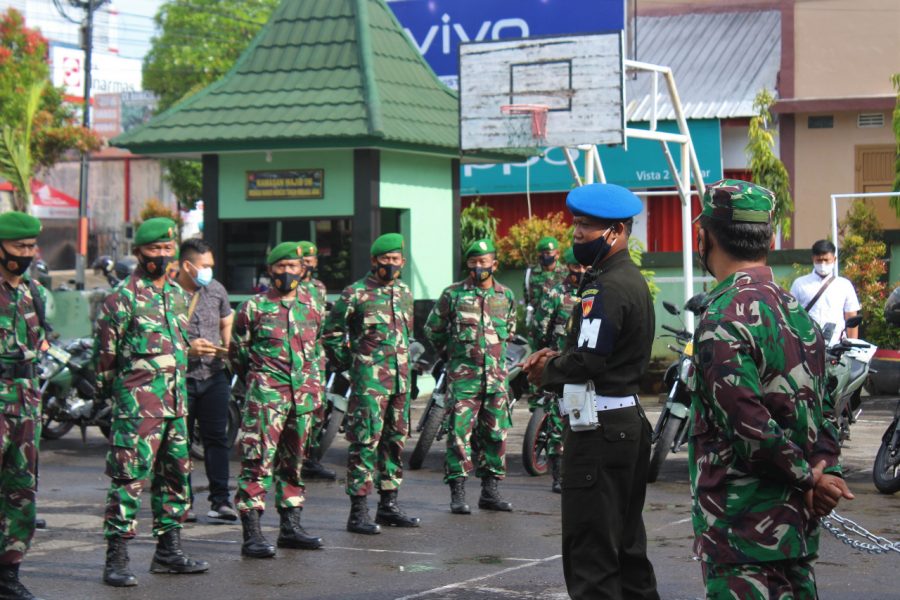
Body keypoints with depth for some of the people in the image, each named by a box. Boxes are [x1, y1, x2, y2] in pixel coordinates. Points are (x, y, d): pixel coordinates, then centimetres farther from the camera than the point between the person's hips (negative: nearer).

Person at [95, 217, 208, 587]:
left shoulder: (178, 295, 15)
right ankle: (116, 558, -7)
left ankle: (168, 551, 22)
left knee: (175, 475, 12)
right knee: (130, 476, -10)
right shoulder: (123, 297, -8)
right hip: (137, 404, -8)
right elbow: (105, 352, -6)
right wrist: (108, 392, -3)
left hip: (175, 402, 8)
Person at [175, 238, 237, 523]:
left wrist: (228, 349, 6)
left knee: (216, 437, 1)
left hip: (214, 376, 4)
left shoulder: (216, 290, 10)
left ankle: (220, 499, 4)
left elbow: (227, 322, 24)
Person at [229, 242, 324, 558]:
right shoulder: (254, 307, -2)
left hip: (302, 396, 5)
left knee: (293, 462, 13)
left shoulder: (312, 306, 11)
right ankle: (252, 534, -12)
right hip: (266, 397, -5)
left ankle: (290, 527, 22)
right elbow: (237, 351, 6)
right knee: (258, 462, -11)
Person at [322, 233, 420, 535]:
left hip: (400, 380, 7)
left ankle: (389, 504, 20)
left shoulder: (405, 293, 14)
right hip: (368, 380, -7)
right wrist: (348, 363, -1)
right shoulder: (355, 294, -7)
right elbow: (331, 334, -2)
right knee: (366, 441, -10)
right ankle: (358, 511, -9)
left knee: (395, 440, 11)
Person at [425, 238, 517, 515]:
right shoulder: (453, 294, -1)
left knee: (496, 432, 7)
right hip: (463, 375, -4)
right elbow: (433, 329, 10)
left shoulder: (506, 295, 9)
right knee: (460, 431, -8)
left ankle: (490, 490, 16)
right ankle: (457, 492, -4)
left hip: (497, 375, 4)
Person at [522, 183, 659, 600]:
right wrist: (558, 358, 6)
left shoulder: (606, 289, -17)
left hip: (600, 428, -11)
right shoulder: (633, 280, 16)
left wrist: (546, 372, -5)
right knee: (626, 542, 18)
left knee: (590, 550, -8)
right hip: (629, 420, 11)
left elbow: (588, 362, -23)